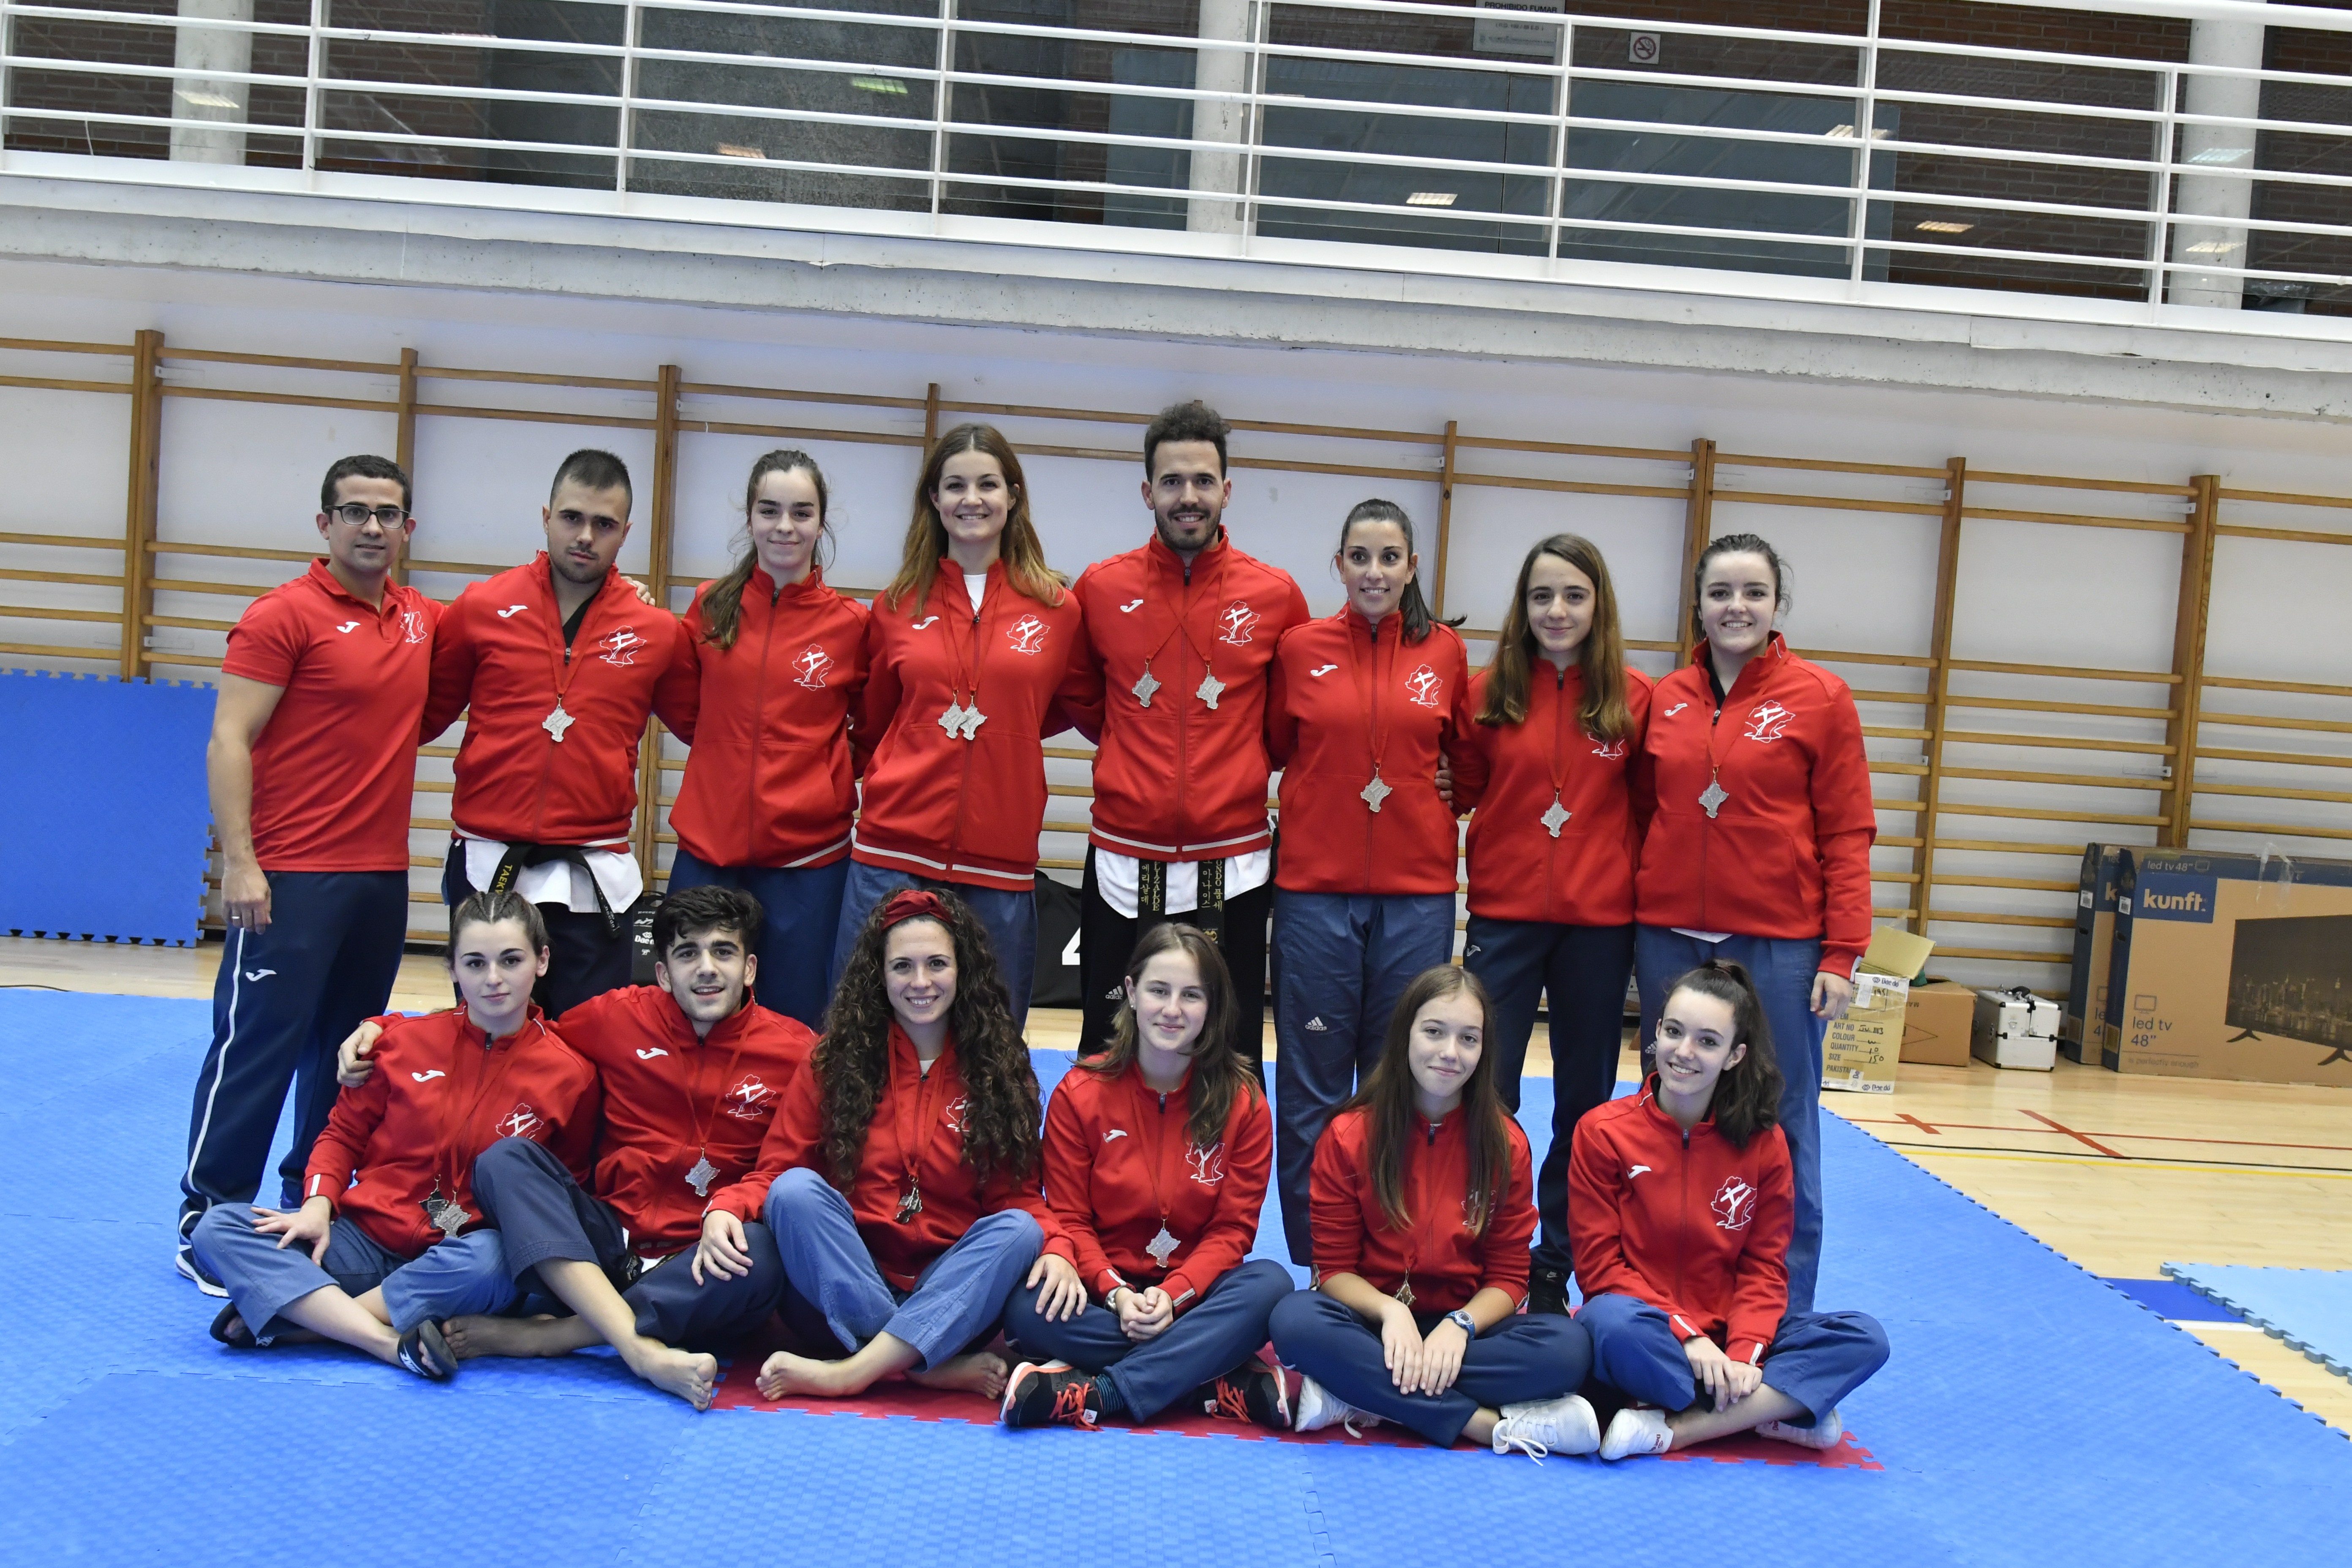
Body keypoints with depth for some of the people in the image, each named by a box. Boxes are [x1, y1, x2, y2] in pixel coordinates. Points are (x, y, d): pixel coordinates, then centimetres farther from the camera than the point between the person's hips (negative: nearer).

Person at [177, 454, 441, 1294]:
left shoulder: (424, 620, 10)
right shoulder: (284, 615, -7)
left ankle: (310, 1203, 24)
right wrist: (239, 861, -19)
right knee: (257, 1045, -2)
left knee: (347, 1052, 12)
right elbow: (229, 741, -11)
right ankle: (208, 1220, 7)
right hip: (291, 877, -6)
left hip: (384, 876, 6)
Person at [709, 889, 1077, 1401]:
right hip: (840, 1301, 0)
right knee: (797, 1190, -25)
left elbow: (1016, 1194, 3)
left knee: (1019, 1231, -26)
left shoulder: (998, 1070, 6)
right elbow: (775, 1172, 1)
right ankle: (936, 1371, -29)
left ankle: (852, 1372, -33)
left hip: (947, 1308, 0)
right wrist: (724, 1209, -22)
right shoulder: (835, 1061, 5)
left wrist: (1055, 1248, -19)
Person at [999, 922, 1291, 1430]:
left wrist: (1173, 1295, -21)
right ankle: (1229, 1383, -30)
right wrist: (1116, 1293, -21)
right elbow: (1069, 1220, -2)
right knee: (1027, 1308, -31)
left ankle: (1095, 1393, -33)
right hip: (1105, 1292, 0)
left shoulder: (1242, 1101, -2)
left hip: (1192, 1294, 0)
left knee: (1270, 1283, -30)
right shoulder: (1079, 1093, -2)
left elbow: (1233, 1229, -3)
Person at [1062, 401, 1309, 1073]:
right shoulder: (1101, 588, 1)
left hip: (1233, 863, -1)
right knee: (1108, 1061, 11)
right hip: (1124, 860, 1)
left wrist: (1246, 764, 6)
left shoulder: (1275, 595, -1)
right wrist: (1138, 758, 9)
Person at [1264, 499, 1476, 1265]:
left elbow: (1467, 754, 17)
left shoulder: (1446, 652, 4)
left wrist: (1434, 796, 3)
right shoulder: (1299, 648, 2)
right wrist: (1327, 794, 3)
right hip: (1315, 888, -1)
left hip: (1417, 892, 1)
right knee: (1311, 1091, 4)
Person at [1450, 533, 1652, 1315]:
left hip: (1599, 922, 0)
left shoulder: (1634, 697, 0)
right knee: (1486, 1091, 1)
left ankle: (1555, 1267, 22)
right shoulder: (1490, 692, 2)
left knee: (1585, 1097, 9)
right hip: (1505, 914, 0)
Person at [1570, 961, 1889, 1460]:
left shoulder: (1764, 1145, 3)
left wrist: (1741, 1355, -17)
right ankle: (1775, 1409, -19)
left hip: (1724, 1336, 4)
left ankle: (1674, 1430, -26)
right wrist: (1685, 1335, -18)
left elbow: (1764, 1268, 1)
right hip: (1647, 1333, -3)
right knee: (1612, 1321, -38)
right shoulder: (1602, 1132, -5)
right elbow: (1600, 1264, -7)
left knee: (1865, 1338, -19)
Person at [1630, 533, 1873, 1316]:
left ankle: (1785, 1310, 14)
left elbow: (1847, 834, -2)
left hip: (1779, 946, -3)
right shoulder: (1664, 701, 8)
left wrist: (1842, 953, -8)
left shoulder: (1821, 699, -1)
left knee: (1780, 1126, 2)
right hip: (1670, 939, 3)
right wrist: (1630, 929, 7)